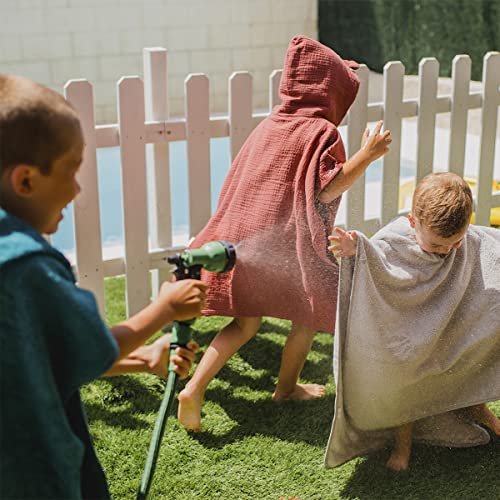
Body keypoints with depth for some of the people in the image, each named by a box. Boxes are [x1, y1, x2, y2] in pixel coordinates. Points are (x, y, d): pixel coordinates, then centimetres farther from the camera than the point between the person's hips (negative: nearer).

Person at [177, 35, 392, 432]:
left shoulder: (268, 126, 12)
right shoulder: (321, 132, -10)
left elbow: (244, 181, 18)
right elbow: (325, 190, -18)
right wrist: (366, 156, -16)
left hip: (246, 240, 7)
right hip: (288, 244, -7)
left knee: (245, 323, 15)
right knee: (309, 315, 18)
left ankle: (194, 389, 3)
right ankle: (287, 388, 32)